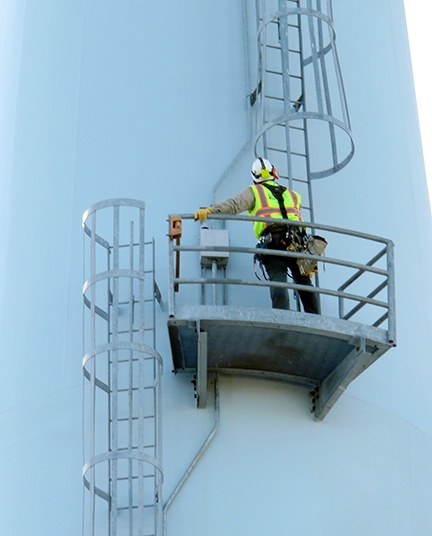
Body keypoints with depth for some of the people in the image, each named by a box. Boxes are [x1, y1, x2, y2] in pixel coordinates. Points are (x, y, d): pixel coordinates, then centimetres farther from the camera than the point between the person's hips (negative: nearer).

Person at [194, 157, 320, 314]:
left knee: (278, 281, -14)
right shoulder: (292, 194, 32)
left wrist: (210, 210, -14)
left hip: (273, 241, -3)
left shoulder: (254, 191, 17)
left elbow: (234, 204, -2)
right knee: (304, 282, 11)